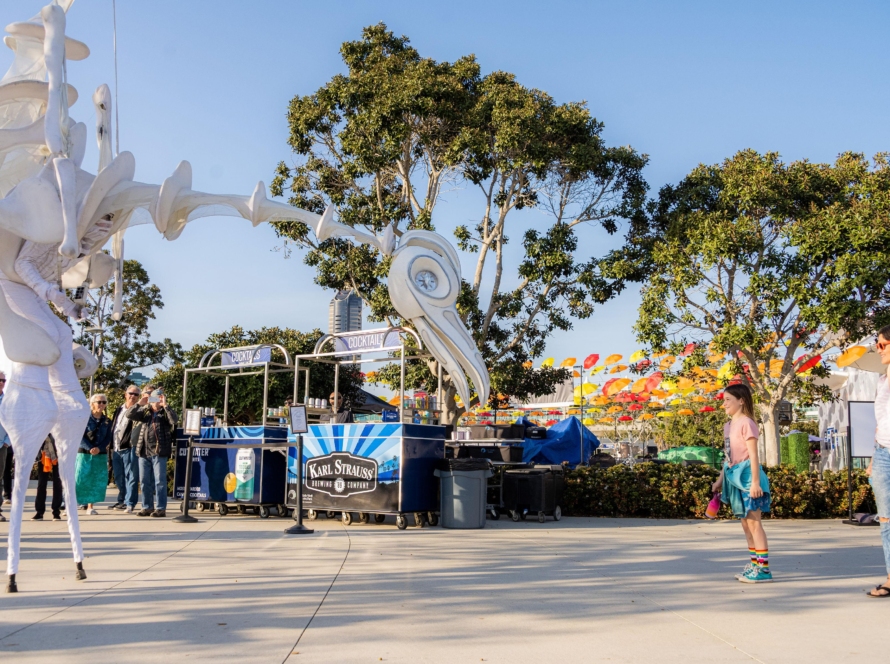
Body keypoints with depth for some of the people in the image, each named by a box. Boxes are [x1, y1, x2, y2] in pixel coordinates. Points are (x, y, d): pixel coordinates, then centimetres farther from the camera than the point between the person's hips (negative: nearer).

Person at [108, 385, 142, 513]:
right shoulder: (119, 409, 18)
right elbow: (112, 427, 19)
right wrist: (111, 447, 15)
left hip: (129, 448, -7)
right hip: (116, 449, 7)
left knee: (131, 476, -5)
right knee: (118, 477, 14)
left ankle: (130, 503, -3)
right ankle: (122, 501, 24)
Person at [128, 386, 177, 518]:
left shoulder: (165, 413, 2)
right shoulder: (145, 412, 13)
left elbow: (174, 420, -18)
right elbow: (130, 415, 5)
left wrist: (165, 405, -17)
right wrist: (139, 403, -6)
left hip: (159, 452, -5)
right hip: (144, 452, 5)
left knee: (160, 481, -2)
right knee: (145, 481, 10)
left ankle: (161, 508, 2)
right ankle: (147, 507, 19)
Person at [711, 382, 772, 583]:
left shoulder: (746, 423, -12)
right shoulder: (728, 426, 13)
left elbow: (753, 455, -15)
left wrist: (755, 482, -19)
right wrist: (720, 479, 18)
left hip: (747, 475, -9)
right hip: (735, 477, 9)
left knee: (753, 521, -7)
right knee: (745, 523, 13)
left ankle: (763, 568, -3)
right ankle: (754, 564, 21)